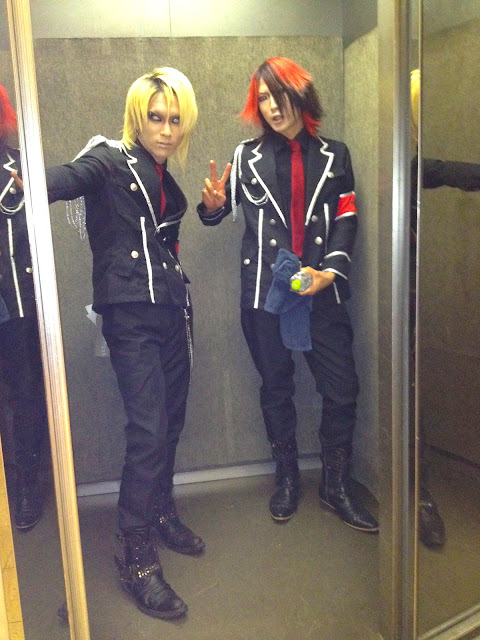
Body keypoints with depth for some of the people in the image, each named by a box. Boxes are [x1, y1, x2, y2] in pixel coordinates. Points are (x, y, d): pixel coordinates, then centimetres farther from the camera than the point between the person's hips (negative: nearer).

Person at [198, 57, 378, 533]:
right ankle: (286, 478, 29)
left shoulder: (333, 155, 8)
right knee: (276, 387, 10)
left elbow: (346, 220, 4)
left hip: (322, 289, 1)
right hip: (264, 290, 0)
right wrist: (212, 204, -13)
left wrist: (329, 271, -11)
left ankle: (336, 485, 19)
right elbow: (218, 212, 11)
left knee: (341, 388, 0)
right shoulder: (247, 157, 6)